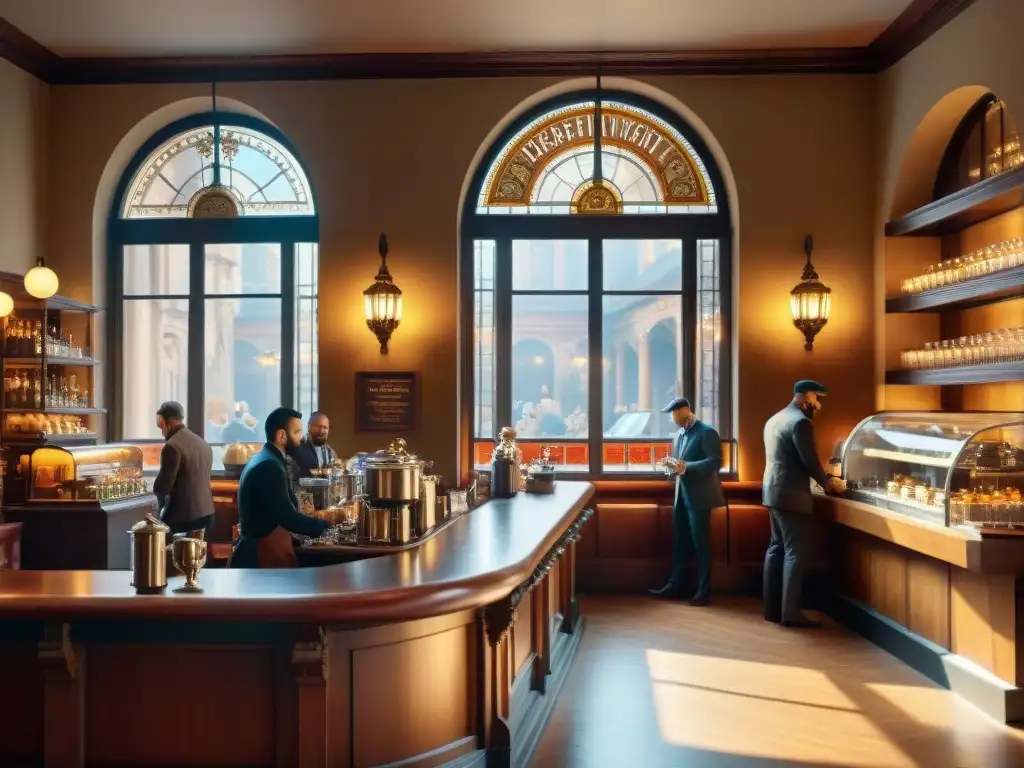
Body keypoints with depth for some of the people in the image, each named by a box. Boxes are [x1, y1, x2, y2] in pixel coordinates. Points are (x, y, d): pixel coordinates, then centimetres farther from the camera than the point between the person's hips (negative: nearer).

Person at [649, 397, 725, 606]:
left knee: (701, 544, 0)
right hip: (681, 496, 8)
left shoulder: (707, 432, -10)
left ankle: (703, 591, 8)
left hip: (699, 497, -8)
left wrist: (685, 467, -26)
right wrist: (672, 464, -2)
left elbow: (716, 461, -19)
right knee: (679, 543, 12)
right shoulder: (679, 435, 15)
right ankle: (674, 585, 20)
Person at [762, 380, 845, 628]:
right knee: (794, 552, -5)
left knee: (777, 548, 13)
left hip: (773, 491, 10)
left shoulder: (775, 419, 16)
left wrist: (821, 479, 21)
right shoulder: (801, 422, -14)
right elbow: (810, 461, -16)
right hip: (791, 495, -10)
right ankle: (790, 612, -3)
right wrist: (827, 482, 2)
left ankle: (772, 608, 16)